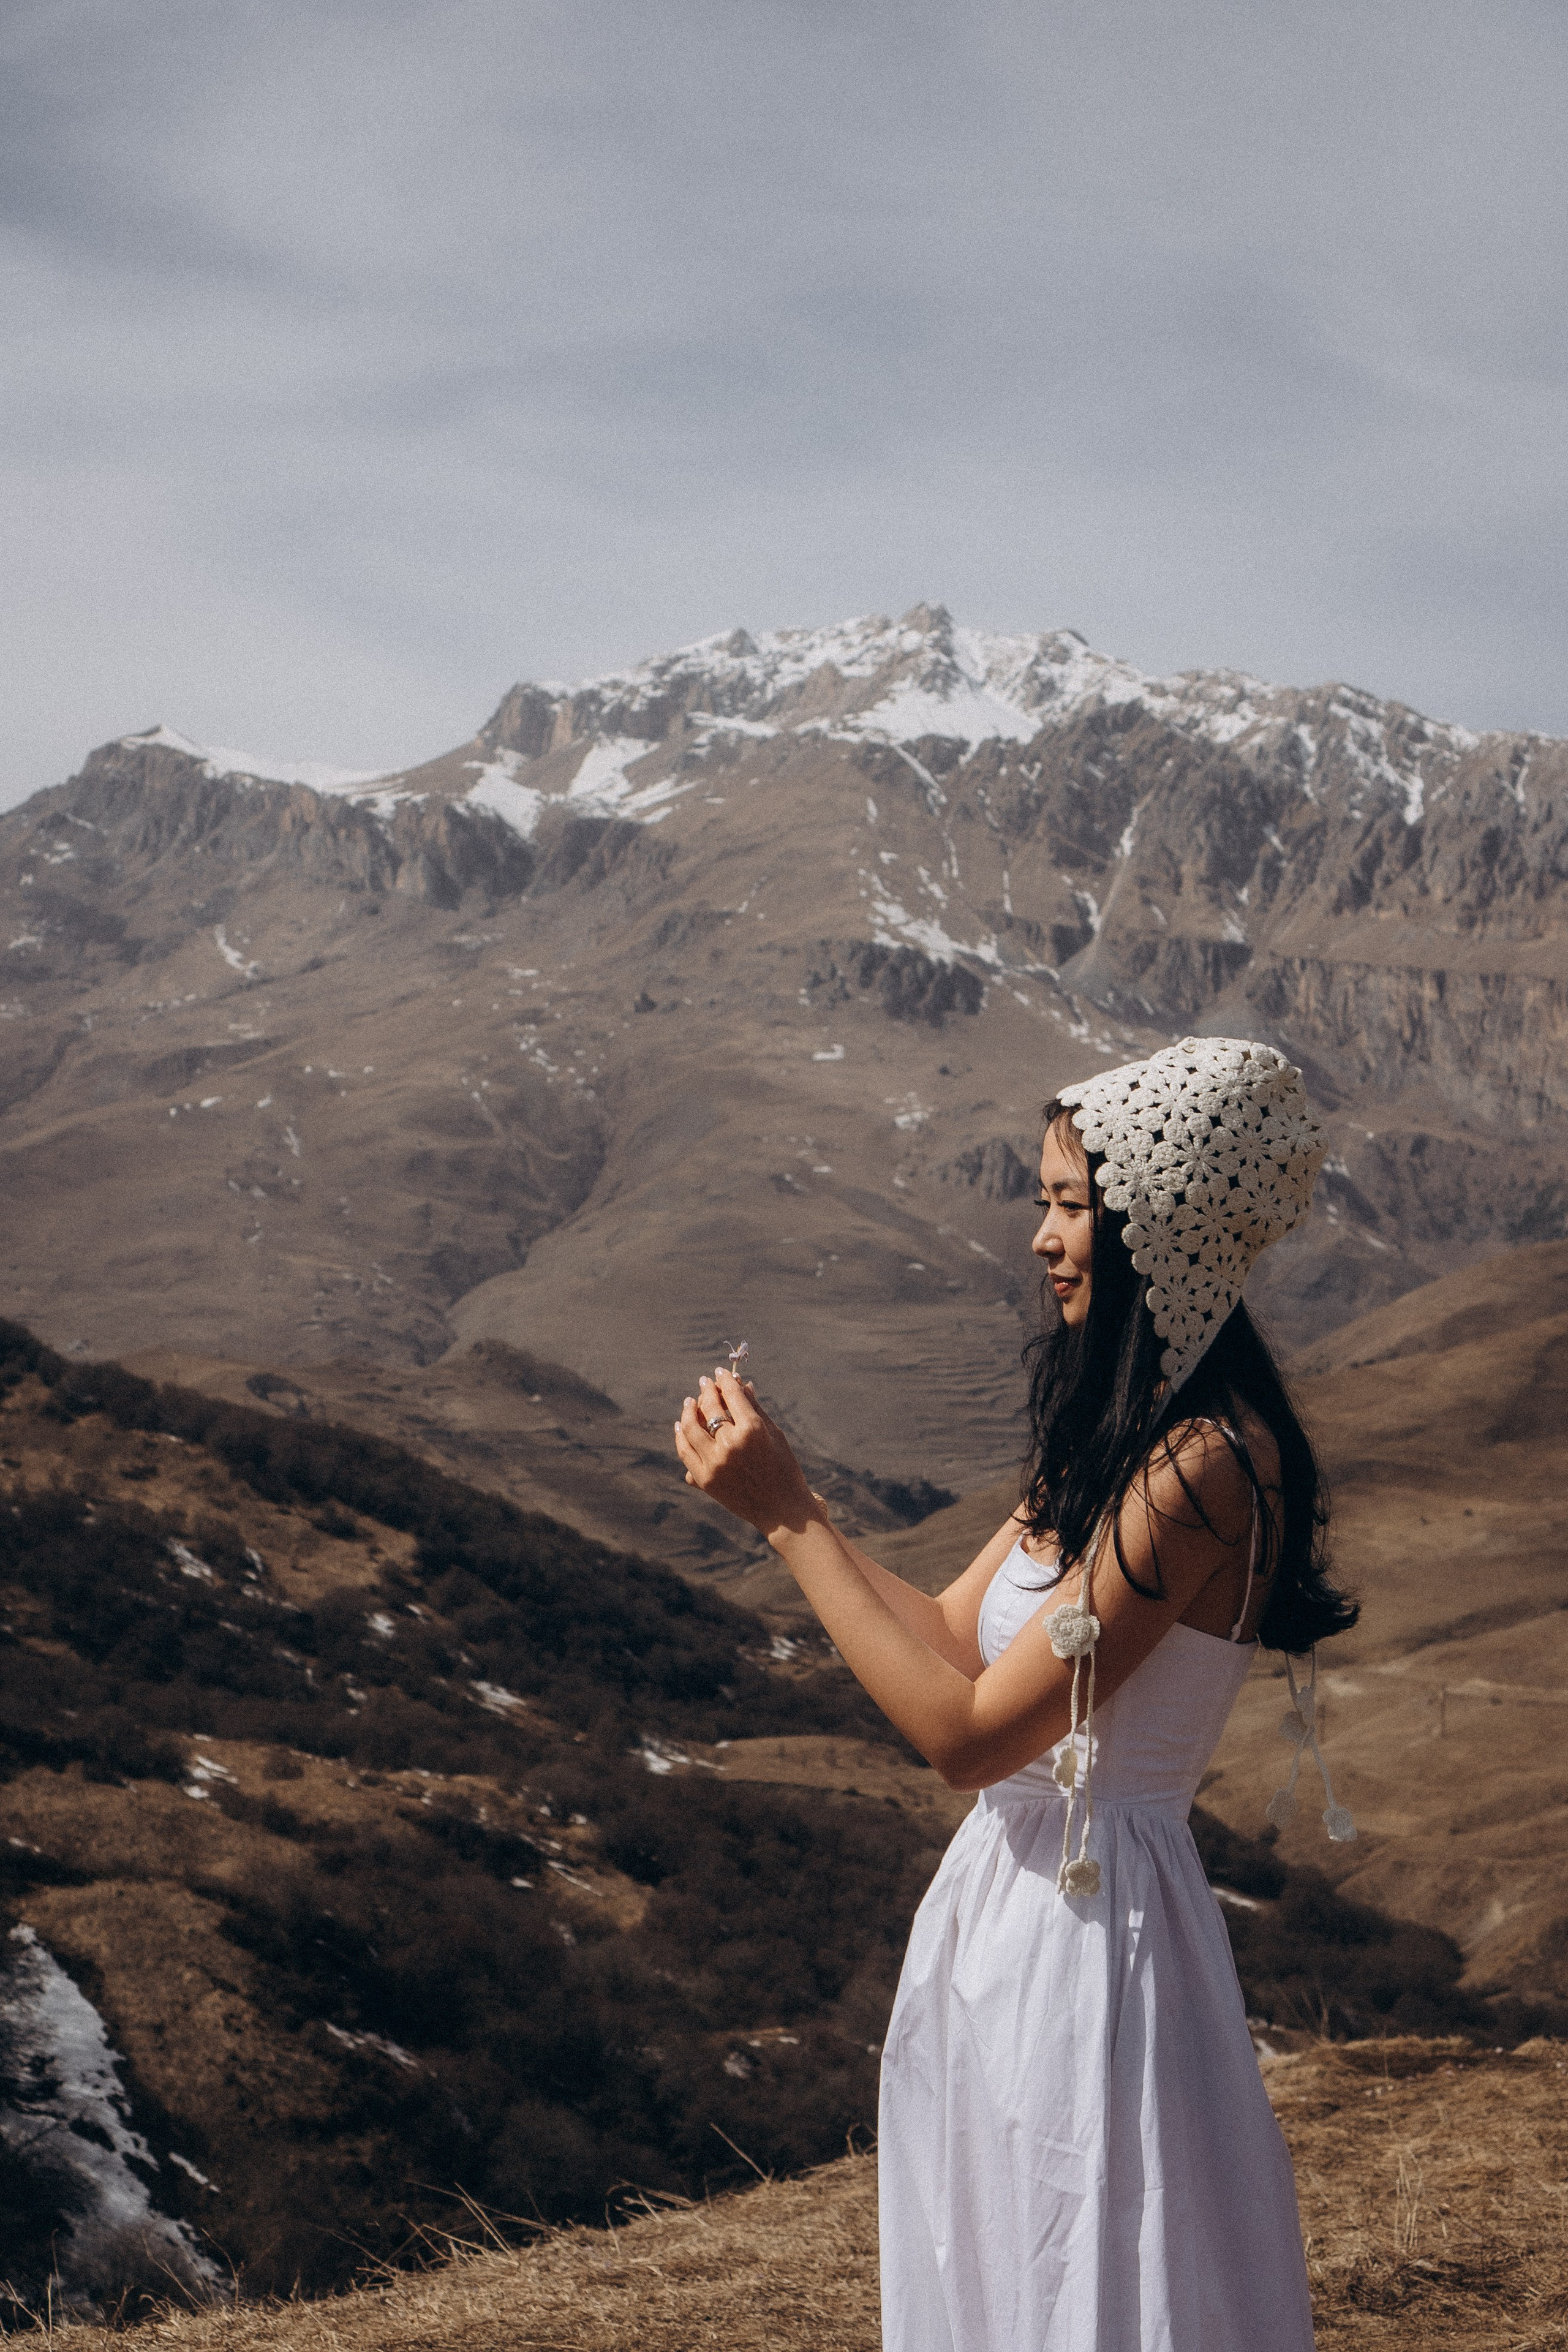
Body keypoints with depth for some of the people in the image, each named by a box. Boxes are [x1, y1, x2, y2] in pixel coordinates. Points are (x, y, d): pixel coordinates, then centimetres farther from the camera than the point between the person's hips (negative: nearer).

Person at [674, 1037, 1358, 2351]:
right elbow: (954, 1637, 9)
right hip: (1012, 1891, 9)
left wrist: (791, 1518, -19)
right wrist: (779, 1494, 0)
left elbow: (969, 1734, -23)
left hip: (1088, 1936, -9)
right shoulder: (1120, 1425, 6)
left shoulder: (1200, 1465, -24)